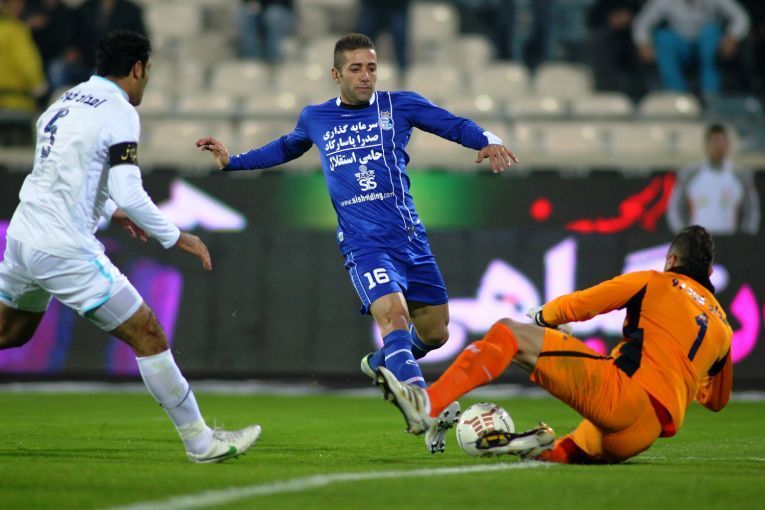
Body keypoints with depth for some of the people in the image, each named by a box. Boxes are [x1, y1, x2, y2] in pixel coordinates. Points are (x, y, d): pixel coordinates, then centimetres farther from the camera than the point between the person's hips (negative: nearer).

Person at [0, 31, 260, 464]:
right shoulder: (119, 113, -11)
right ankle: (200, 441, 2)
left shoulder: (67, 101, 13)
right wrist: (176, 237, -8)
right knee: (149, 336, -2)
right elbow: (130, 195, -20)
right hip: (66, 250, -8)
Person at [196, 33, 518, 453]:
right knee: (394, 315, -26)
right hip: (363, 245, -2)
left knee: (434, 332, 7)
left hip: (411, 239, 2)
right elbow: (286, 148, 34)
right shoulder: (315, 119, 13)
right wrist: (232, 161, 34)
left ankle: (381, 363, 38)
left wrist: (487, 141, -13)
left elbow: (455, 125, 8)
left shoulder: (399, 106, 7)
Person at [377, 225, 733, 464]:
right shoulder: (722, 327, 26)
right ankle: (545, 449, -8)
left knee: (507, 333, -4)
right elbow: (717, 399, 36)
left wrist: (541, 316, 29)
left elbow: (575, 306, 10)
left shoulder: (652, 283, 13)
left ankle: (427, 405, -23)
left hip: (624, 391, -6)